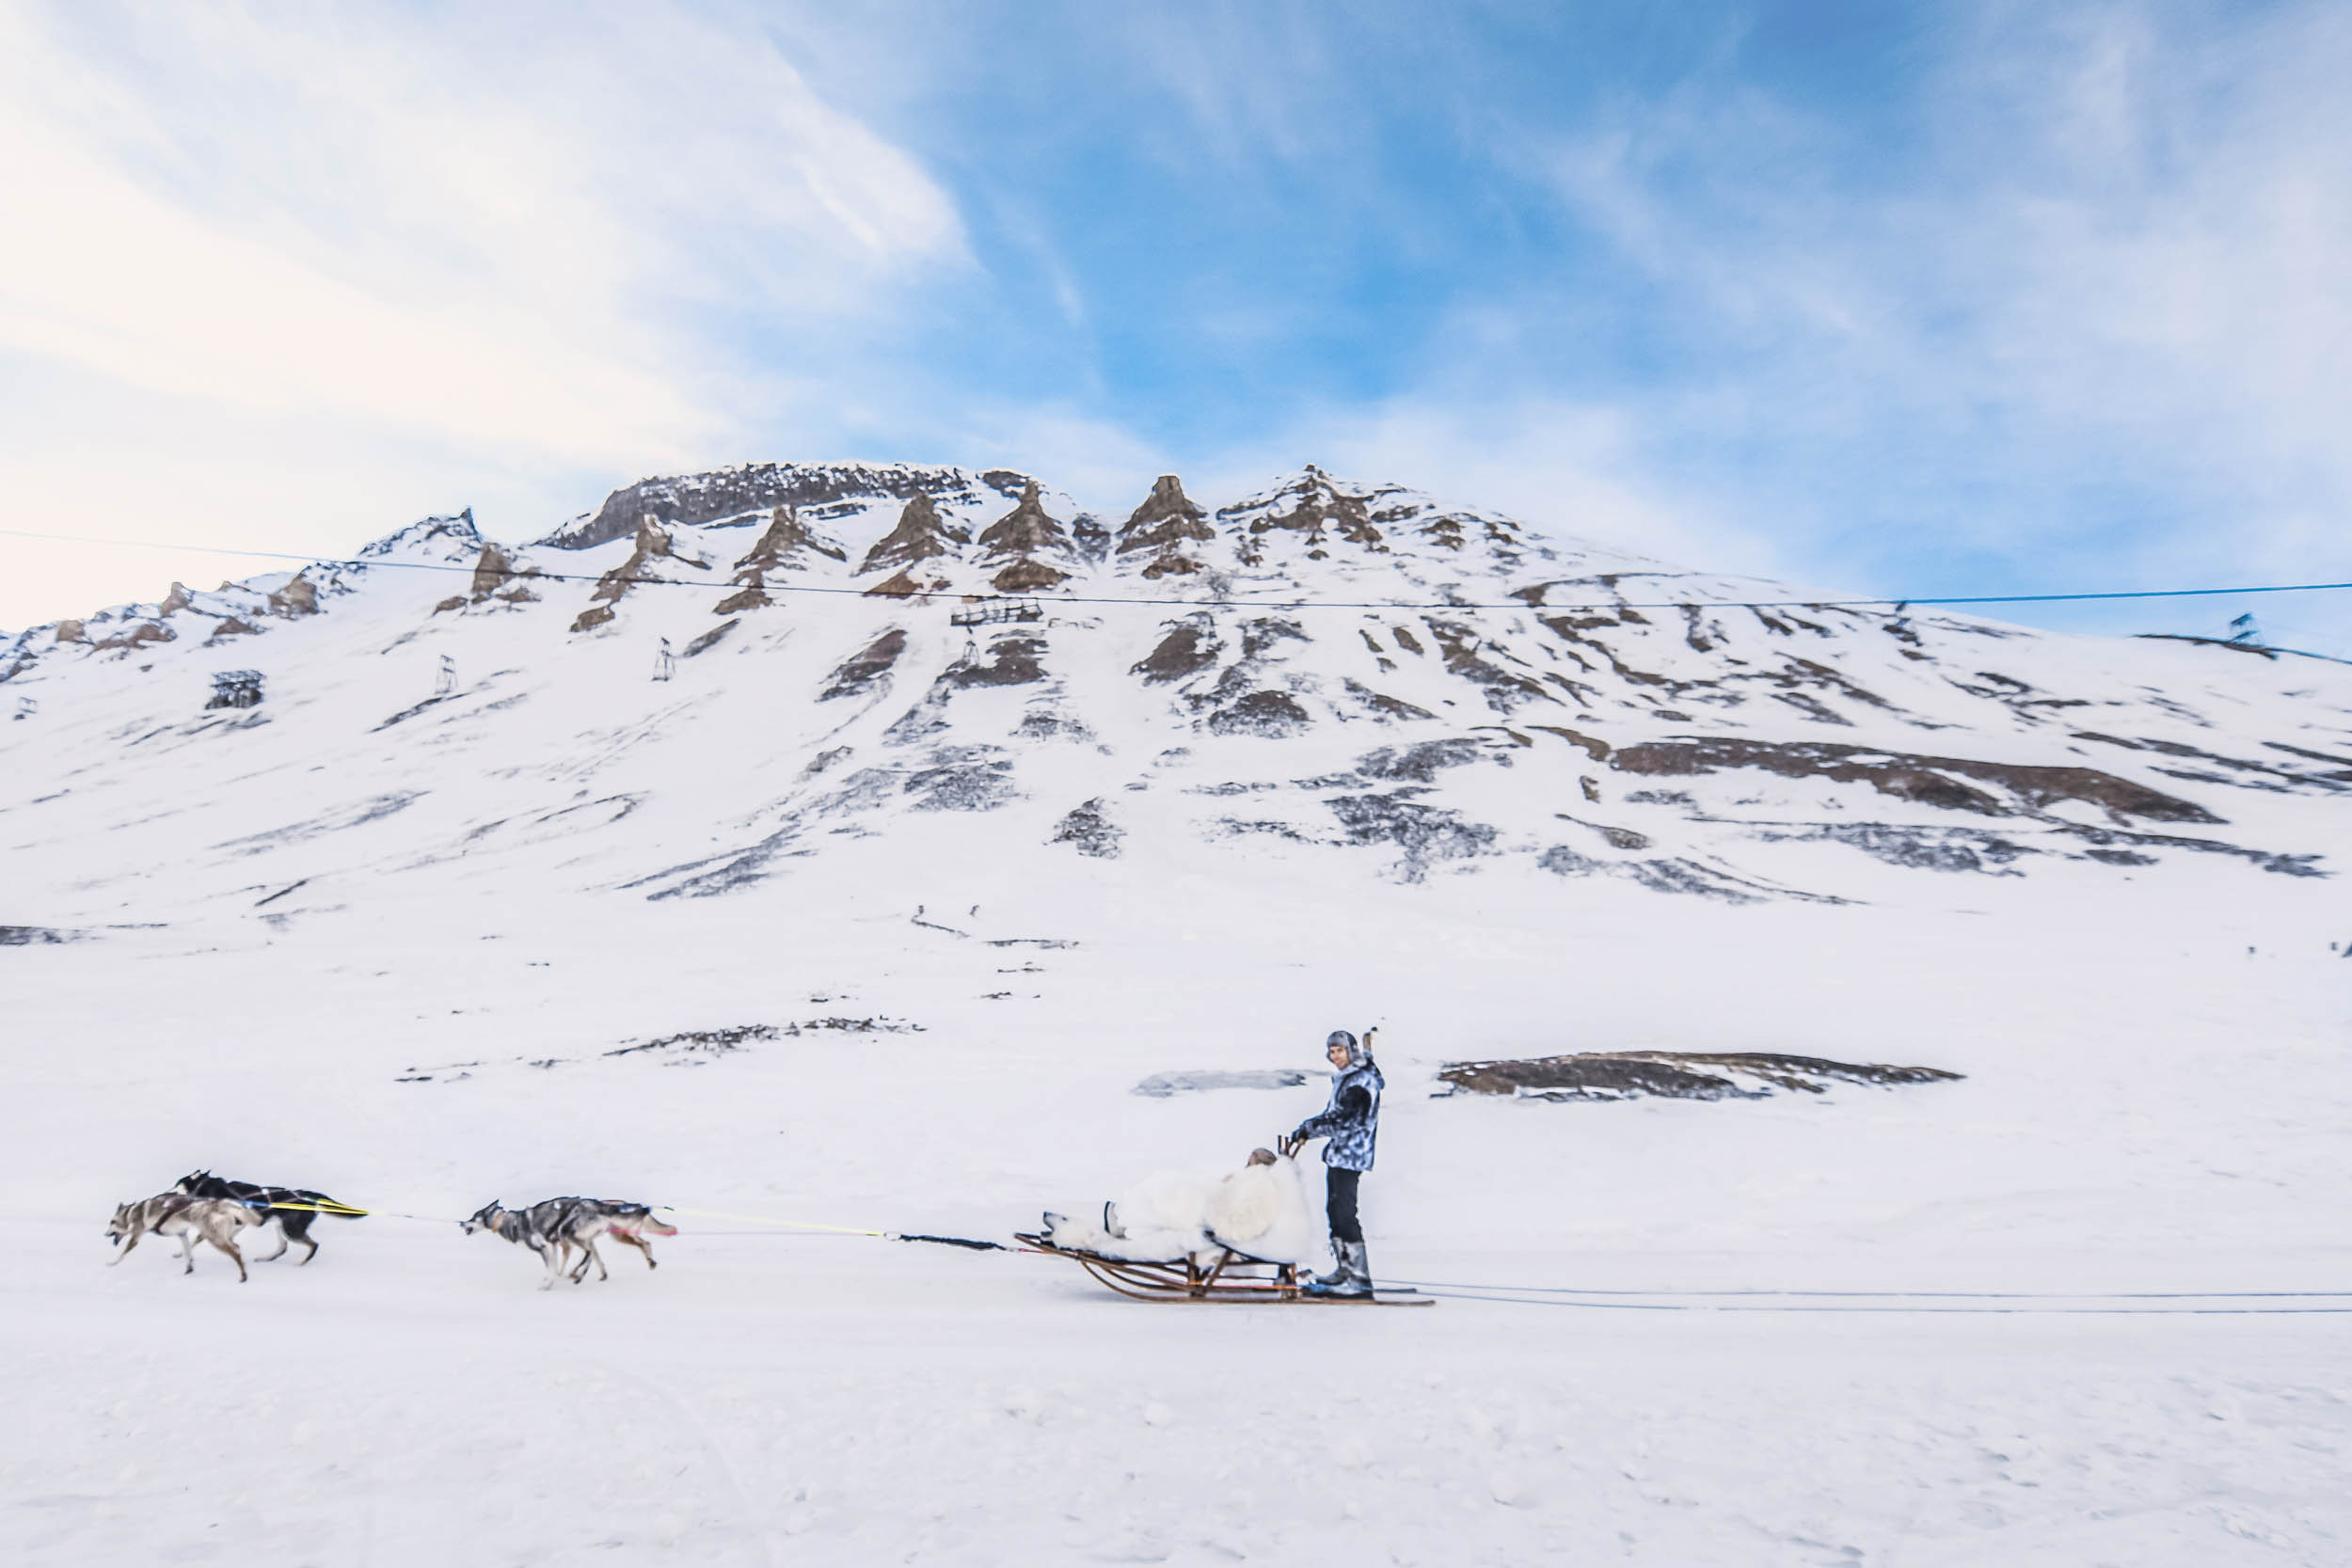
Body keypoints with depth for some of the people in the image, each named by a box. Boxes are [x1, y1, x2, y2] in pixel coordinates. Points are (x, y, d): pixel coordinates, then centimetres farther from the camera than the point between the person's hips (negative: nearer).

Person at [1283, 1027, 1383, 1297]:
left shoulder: (1363, 1080, -14)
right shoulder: (1343, 1078, 17)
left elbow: (1342, 1119, -21)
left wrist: (1307, 1128, -13)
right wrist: (1307, 1132, 8)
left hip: (1350, 1155, -10)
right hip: (1336, 1153, 10)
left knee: (1344, 1213, -12)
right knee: (1334, 1211, 12)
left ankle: (1360, 1277, -11)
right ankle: (1344, 1270, 20)